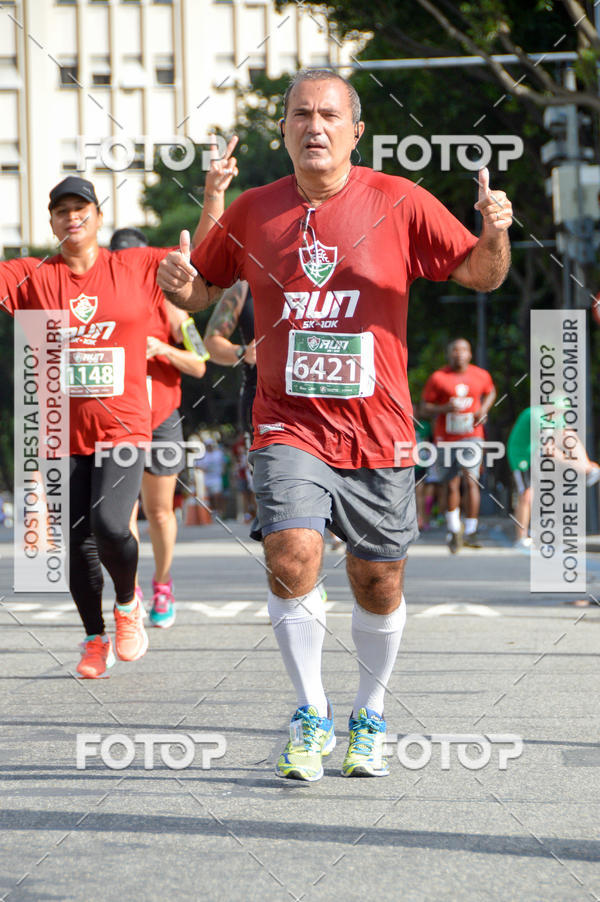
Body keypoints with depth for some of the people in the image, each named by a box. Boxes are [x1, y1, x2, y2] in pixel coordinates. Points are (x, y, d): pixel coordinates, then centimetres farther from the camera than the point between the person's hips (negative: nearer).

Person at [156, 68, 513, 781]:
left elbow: (480, 274, -2)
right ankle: (310, 714, -1)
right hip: (289, 427, 0)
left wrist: (495, 234, -24)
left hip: (377, 433, 0)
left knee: (378, 584, 7)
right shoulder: (252, 213, 4)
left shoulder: (399, 202, -3)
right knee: (292, 556, -19)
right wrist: (179, 285, -7)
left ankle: (369, 717, 31)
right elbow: (205, 288, 17)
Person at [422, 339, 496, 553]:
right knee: (451, 484, 4)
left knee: (471, 480, -13)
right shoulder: (437, 378, -5)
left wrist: (483, 410, 4)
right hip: (446, 437, 0)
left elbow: (490, 392, 24)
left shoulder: (481, 376, 3)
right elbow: (425, 408, -1)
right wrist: (445, 408, -21)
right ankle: (454, 529, 22)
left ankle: (471, 531, -6)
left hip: (472, 436, 1)